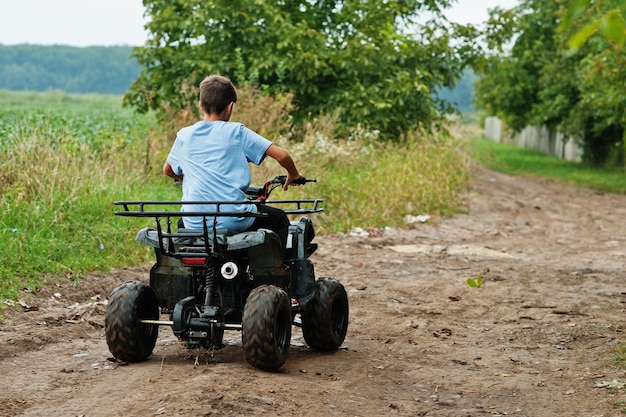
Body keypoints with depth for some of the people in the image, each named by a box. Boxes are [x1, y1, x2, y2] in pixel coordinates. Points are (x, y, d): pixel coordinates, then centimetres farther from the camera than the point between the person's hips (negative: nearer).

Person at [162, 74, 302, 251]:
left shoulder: (184, 135, 8)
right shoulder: (236, 132, -2)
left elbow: (167, 170, 25)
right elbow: (281, 155, -3)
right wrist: (293, 175, 17)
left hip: (195, 224, 3)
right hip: (234, 220, -3)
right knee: (279, 219, 24)